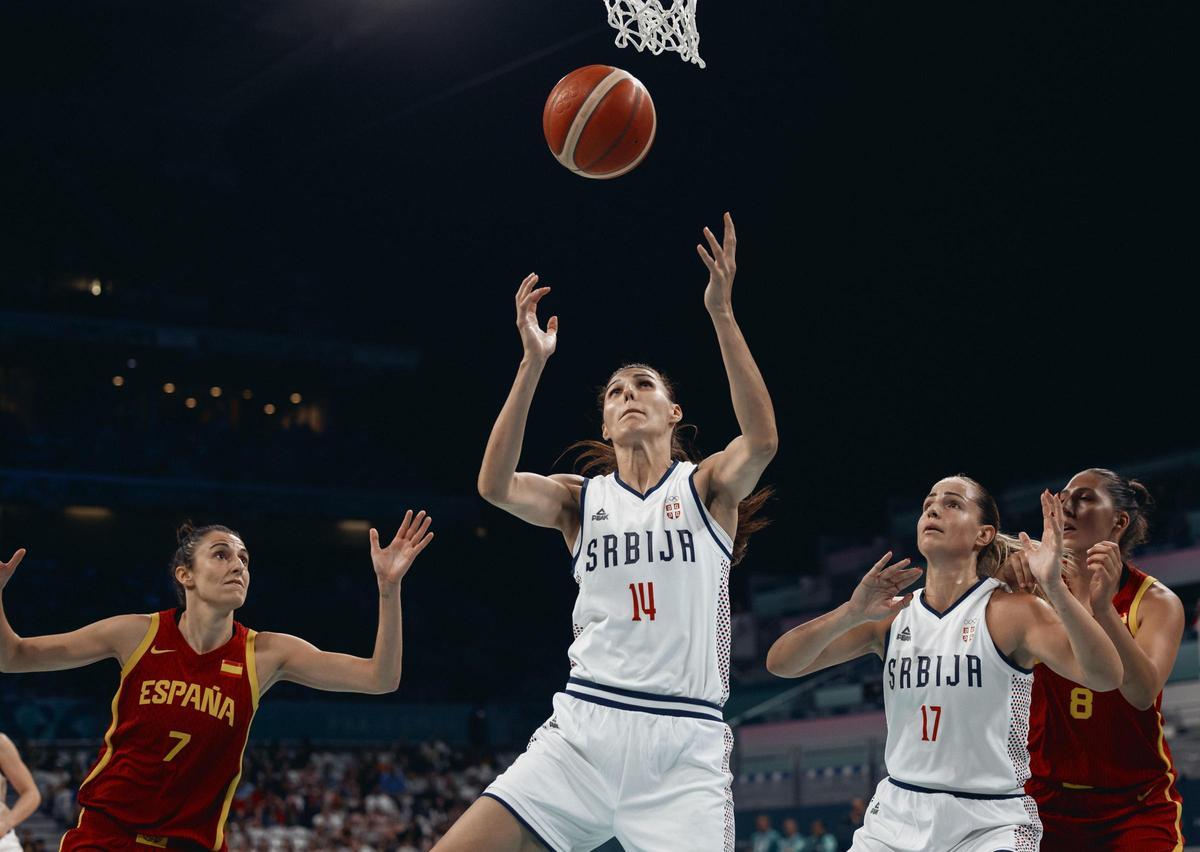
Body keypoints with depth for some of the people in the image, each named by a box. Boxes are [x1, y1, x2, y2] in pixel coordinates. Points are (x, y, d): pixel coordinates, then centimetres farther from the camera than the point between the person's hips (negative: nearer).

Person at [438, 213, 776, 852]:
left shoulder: (707, 487, 6)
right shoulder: (580, 498, 11)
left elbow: (761, 440, -17)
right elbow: (496, 486, -9)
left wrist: (721, 314, -24)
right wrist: (533, 363, -18)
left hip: (683, 747, -2)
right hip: (583, 731, 2)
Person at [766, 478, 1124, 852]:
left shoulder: (1010, 610, -7)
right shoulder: (892, 614, 5)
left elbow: (1105, 676, -21)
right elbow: (781, 663, -2)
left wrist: (1055, 587, -34)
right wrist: (852, 613, -18)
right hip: (896, 816, 4)